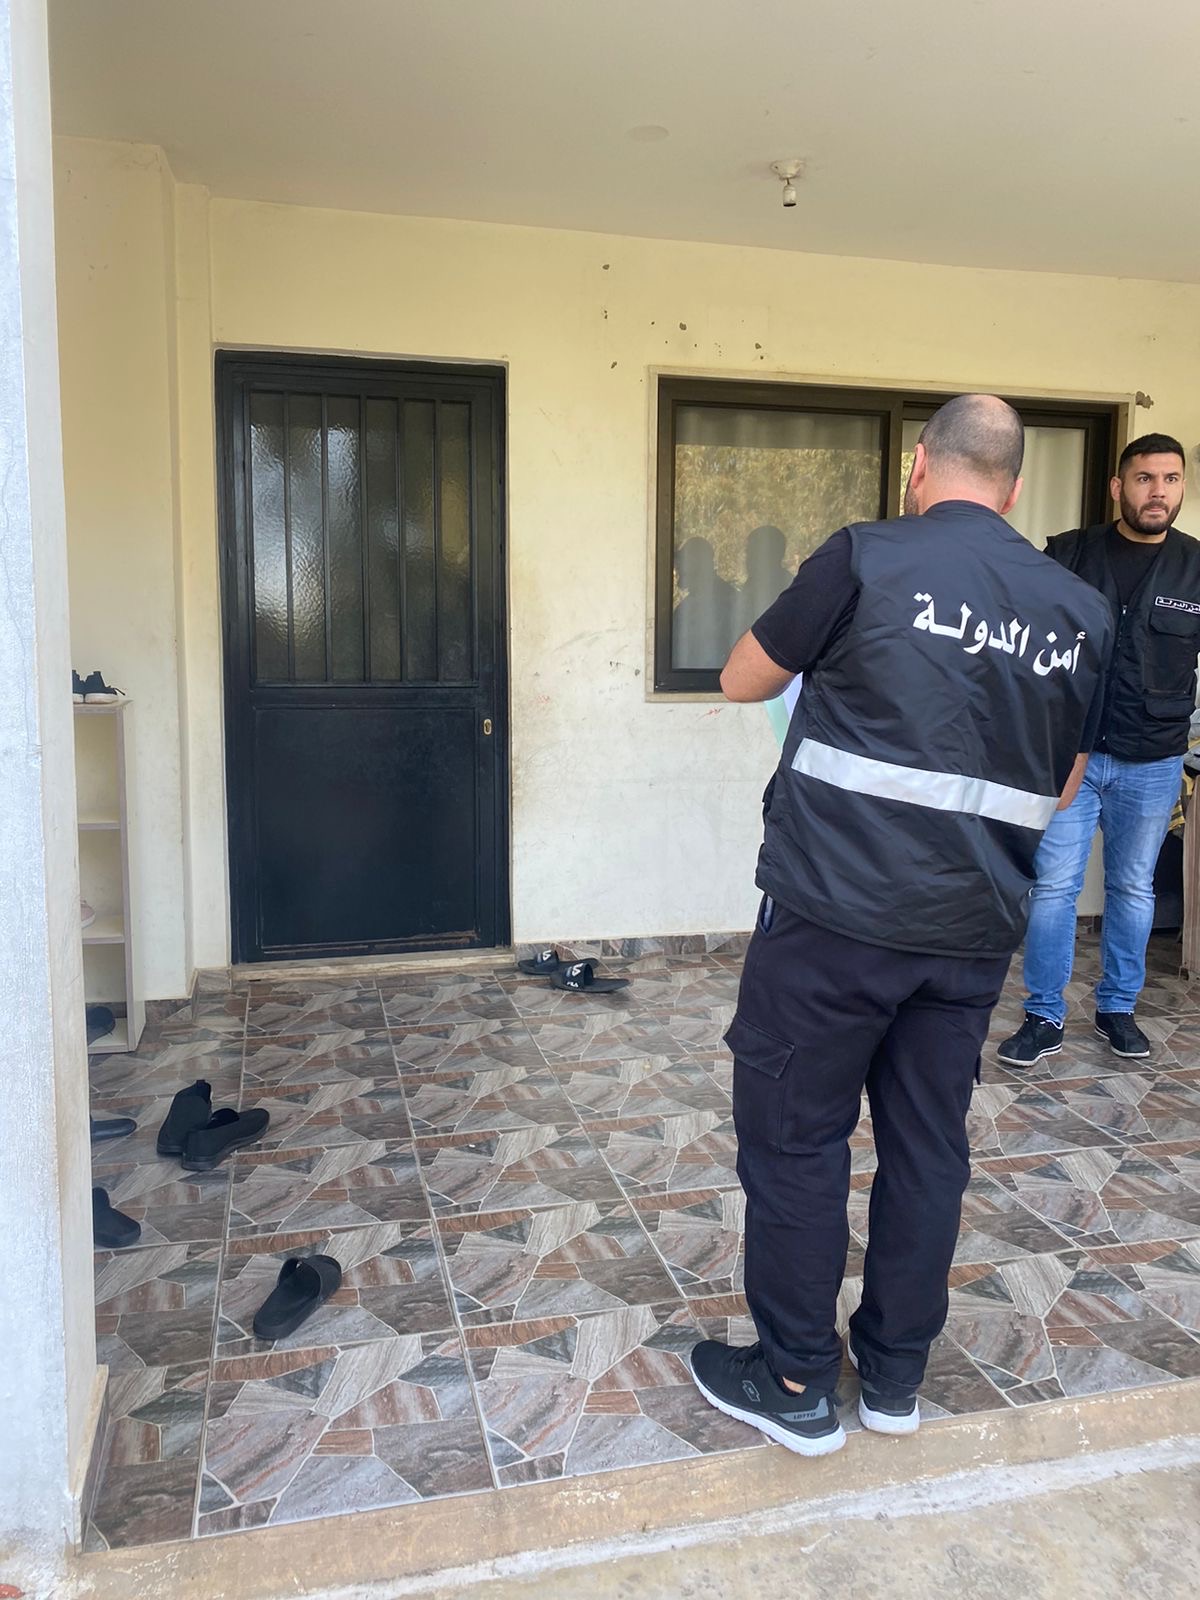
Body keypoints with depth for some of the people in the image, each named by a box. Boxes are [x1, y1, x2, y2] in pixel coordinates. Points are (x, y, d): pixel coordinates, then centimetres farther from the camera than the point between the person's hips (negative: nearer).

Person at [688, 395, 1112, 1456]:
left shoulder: (868, 560, -10)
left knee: (796, 1139, 9)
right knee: (929, 1145, 16)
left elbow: (741, 681, 3)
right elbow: (1059, 791, 14)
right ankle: (896, 1374, 32)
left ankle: (797, 1385, 22)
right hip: (974, 930, 5)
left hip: (837, 918, -5)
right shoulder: (1082, 612, 5)